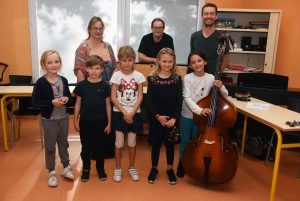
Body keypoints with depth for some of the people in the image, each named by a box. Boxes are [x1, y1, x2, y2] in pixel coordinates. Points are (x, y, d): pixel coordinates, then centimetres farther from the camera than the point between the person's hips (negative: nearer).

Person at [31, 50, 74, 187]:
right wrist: (51, 102, -25)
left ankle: (66, 167, 36)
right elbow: (34, 102, -15)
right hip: (49, 119, -4)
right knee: (50, 146, 10)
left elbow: (69, 96, 11)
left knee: (63, 143, 19)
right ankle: (51, 172, 26)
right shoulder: (41, 82, -14)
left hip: (64, 117, 4)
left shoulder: (63, 80, -1)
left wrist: (66, 99, -12)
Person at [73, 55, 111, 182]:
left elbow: (108, 105, 0)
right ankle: (86, 169, 30)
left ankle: (100, 168, 30)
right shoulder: (81, 85, -4)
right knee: (85, 147, 12)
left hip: (100, 122, 0)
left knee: (99, 146, 12)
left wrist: (109, 123, 0)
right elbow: (78, 104, 2)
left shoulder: (105, 86, -4)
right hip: (85, 122, 0)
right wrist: (75, 121, 1)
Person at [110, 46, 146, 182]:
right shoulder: (116, 75, -3)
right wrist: (124, 112, -13)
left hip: (135, 114, 1)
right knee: (119, 142, 5)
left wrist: (132, 113, -13)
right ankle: (118, 168, 23)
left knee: (132, 142, 10)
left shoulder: (139, 76, 0)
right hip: (119, 113, -1)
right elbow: (113, 97, -6)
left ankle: (132, 167, 27)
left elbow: (140, 97, -3)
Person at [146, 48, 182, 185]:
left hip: (172, 118, 1)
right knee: (156, 144, 11)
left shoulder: (177, 78, -2)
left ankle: (170, 169, 30)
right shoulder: (152, 78, -5)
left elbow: (179, 101, -4)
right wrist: (158, 116, -15)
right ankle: (154, 169, 30)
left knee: (170, 144, 13)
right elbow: (149, 101, -7)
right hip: (156, 118, -1)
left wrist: (174, 118, -13)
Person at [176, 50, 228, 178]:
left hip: (201, 116, 1)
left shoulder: (211, 78, -8)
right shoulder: (188, 78, -13)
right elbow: (187, 98, -19)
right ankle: (182, 164, 31)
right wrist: (200, 110, -32)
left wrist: (221, 87, -26)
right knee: (185, 140, 11)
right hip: (187, 114, -1)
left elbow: (225, 96, -5)